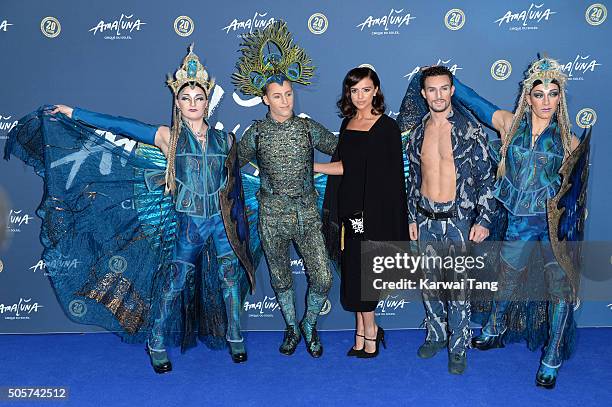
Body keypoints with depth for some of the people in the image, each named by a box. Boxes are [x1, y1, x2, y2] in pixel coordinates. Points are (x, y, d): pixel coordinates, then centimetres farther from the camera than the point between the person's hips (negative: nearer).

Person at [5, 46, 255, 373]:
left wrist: (240, 222, 15)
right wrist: (72, 113, -2)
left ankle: (234, 336, 23)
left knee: (230, 275, 5)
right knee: (175, 280, 3)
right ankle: (156, 343, 20)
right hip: (188, 221, -2)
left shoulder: (223, 139, 5)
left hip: (223, 220, 2)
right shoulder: (168, 137, -1)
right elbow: (120, 125, -2)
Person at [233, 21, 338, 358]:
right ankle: (291, 327, 37)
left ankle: (309, 325, 25)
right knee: (281, 279, 13)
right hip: (272, 215, 0)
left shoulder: (308, 128, 1)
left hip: (307, 212, 0)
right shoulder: (256, 132, 0)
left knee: (323, 279, -3)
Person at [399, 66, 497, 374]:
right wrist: (412, 217, 13)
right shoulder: (417, 132, 6)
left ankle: (459, 346, 17)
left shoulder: (470, 129, -7)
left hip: (458, 219, -4)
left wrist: (484, 220, -10)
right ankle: (436, 335, 32)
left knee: (458, 286, 1)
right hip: (425, 219, 4)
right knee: (429, 282, 13)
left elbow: (486, 177, -5)